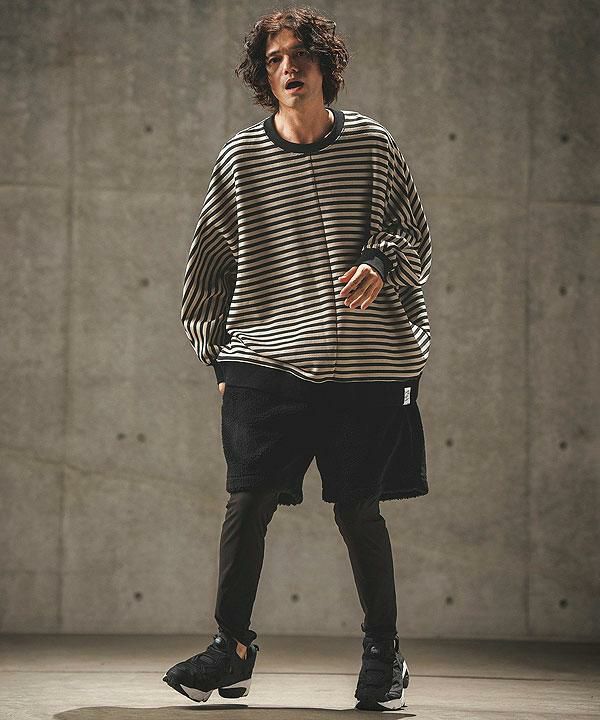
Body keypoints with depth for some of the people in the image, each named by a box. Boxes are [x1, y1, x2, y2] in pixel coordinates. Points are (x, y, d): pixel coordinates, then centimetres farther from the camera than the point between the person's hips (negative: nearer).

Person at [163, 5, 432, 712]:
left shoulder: (371, 145, 5)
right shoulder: (241, 157, 6)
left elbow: (416, 237, 8)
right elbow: (207, 264, 13)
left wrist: (380, 264, -14)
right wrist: (220, 355, 11)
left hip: (365, 362, -1)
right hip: (265, 358, 1)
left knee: (358, 509, 3)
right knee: (248, 502, -7)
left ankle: (384, 653, 19)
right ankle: (232, 647, 7)